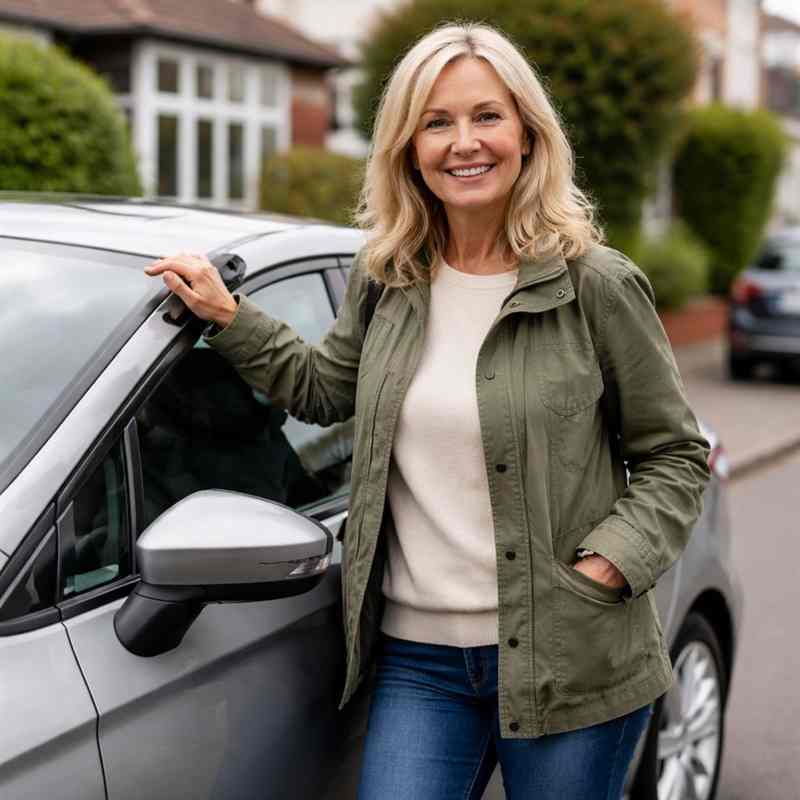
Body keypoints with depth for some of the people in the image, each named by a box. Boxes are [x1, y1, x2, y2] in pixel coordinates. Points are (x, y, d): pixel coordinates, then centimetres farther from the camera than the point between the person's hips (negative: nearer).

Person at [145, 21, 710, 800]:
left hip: (566, 660, -3)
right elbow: (323, 387, 23)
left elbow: (675, 454, -1)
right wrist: (225, 315, 13)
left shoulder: (597, 285, -7)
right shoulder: (384, 279, 6)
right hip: (418, 657, 3)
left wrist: (607, 567, -13)